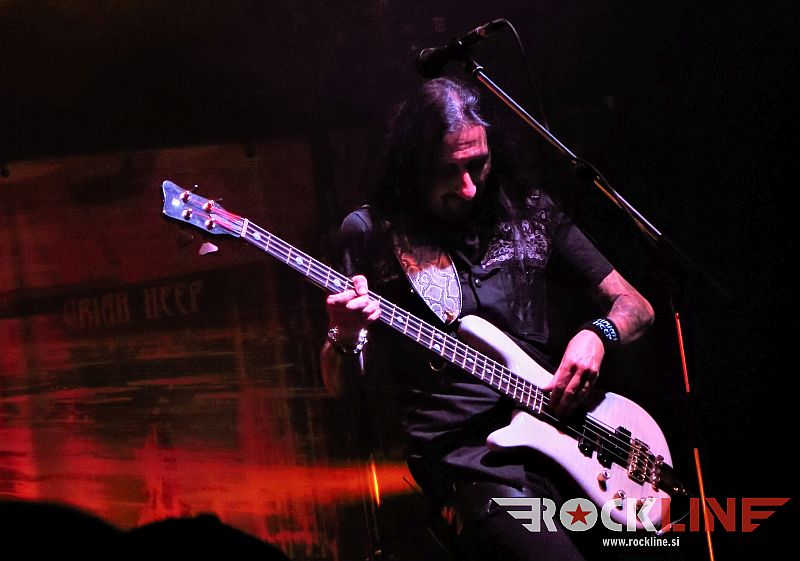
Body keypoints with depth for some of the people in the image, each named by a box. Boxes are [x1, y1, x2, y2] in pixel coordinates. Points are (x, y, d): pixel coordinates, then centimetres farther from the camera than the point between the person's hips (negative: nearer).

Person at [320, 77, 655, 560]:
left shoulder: (528, 212, 12)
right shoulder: (372, 232, 5)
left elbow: (634, 306, 17)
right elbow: (340, 383, 6)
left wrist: (597, 335, -6)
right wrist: (346, 337, -17)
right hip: (469, 459, -4)